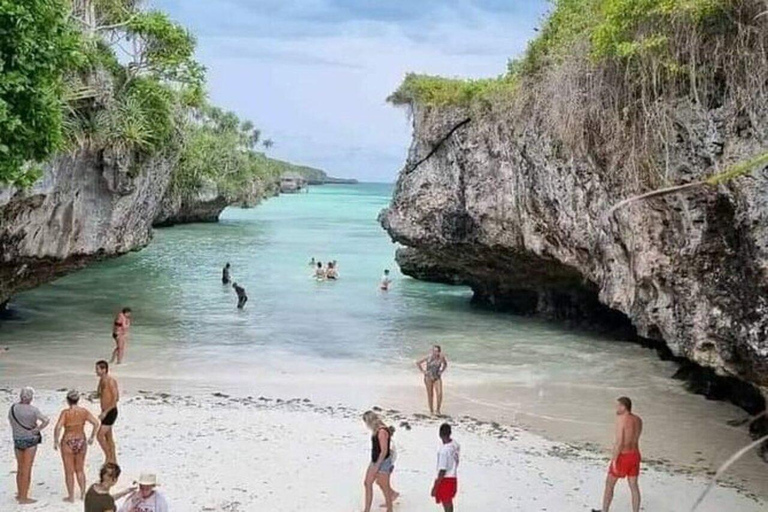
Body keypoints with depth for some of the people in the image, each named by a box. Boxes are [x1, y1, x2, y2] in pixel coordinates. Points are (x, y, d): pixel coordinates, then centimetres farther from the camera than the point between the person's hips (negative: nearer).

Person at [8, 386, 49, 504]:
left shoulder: (13, 408, -4)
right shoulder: (33, 410, -14)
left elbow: (11, 422, 7)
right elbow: (46, 421, -21)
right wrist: (37, 429, -9)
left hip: (17, 440, 4)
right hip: (30, 440, -4)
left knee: (20, 468, 19)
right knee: (27, 469, 2)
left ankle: (20, 494, 28)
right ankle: (23, 498, 6)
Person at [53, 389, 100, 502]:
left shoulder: (65, 412, -15)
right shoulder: (84, 411, -4)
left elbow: (58, 427, -23)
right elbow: (96, 423, -4)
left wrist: (56, 441, -10)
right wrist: (92, 437, 6)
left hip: (68, 443, -4)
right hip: (81, 442, 4)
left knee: (69, 472, 9)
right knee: (80, 470, 20)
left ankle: (71, 497, 16)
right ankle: (83, 494, 22)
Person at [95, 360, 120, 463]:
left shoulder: (111, 381, -18)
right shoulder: (101, 380, 9)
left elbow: (116, 399, -22)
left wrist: (105, 412, -23)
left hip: (111, 412, -9)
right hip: (105, 412, 9)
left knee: (100, 435, -11)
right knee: (108, 437, 14)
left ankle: (109, 458, 1)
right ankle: (114, 461, 22)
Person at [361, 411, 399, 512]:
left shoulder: (382, 431, -24)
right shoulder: (377, 430, 5)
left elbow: (384, 451, -23)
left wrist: (377, 466, -21)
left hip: (383, 462, -10)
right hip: (375, 461, 10)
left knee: (385, 487, 4)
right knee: (367, 483, 9)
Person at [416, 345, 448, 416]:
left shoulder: (441, 358, -5)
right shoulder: (429, 357, -11)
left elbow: (445, 364, 17)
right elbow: (418, 363, -2)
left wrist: (441, 371, 5)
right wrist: (423, 371, -5)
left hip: (437, 378, 2)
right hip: (428, 377, -2)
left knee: (439, 394, -13)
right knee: (430, 395, 2)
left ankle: (438, 410, 2)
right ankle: (431, 411, 14)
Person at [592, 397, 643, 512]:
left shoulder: (621, 420, -21)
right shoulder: (638, 420, 2)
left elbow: (619, 443, -24)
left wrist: (613, 460, -20)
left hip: (622, 457, -6)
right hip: (635, 455, 6)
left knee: (609, 484, 11)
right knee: (633, 486, 12)